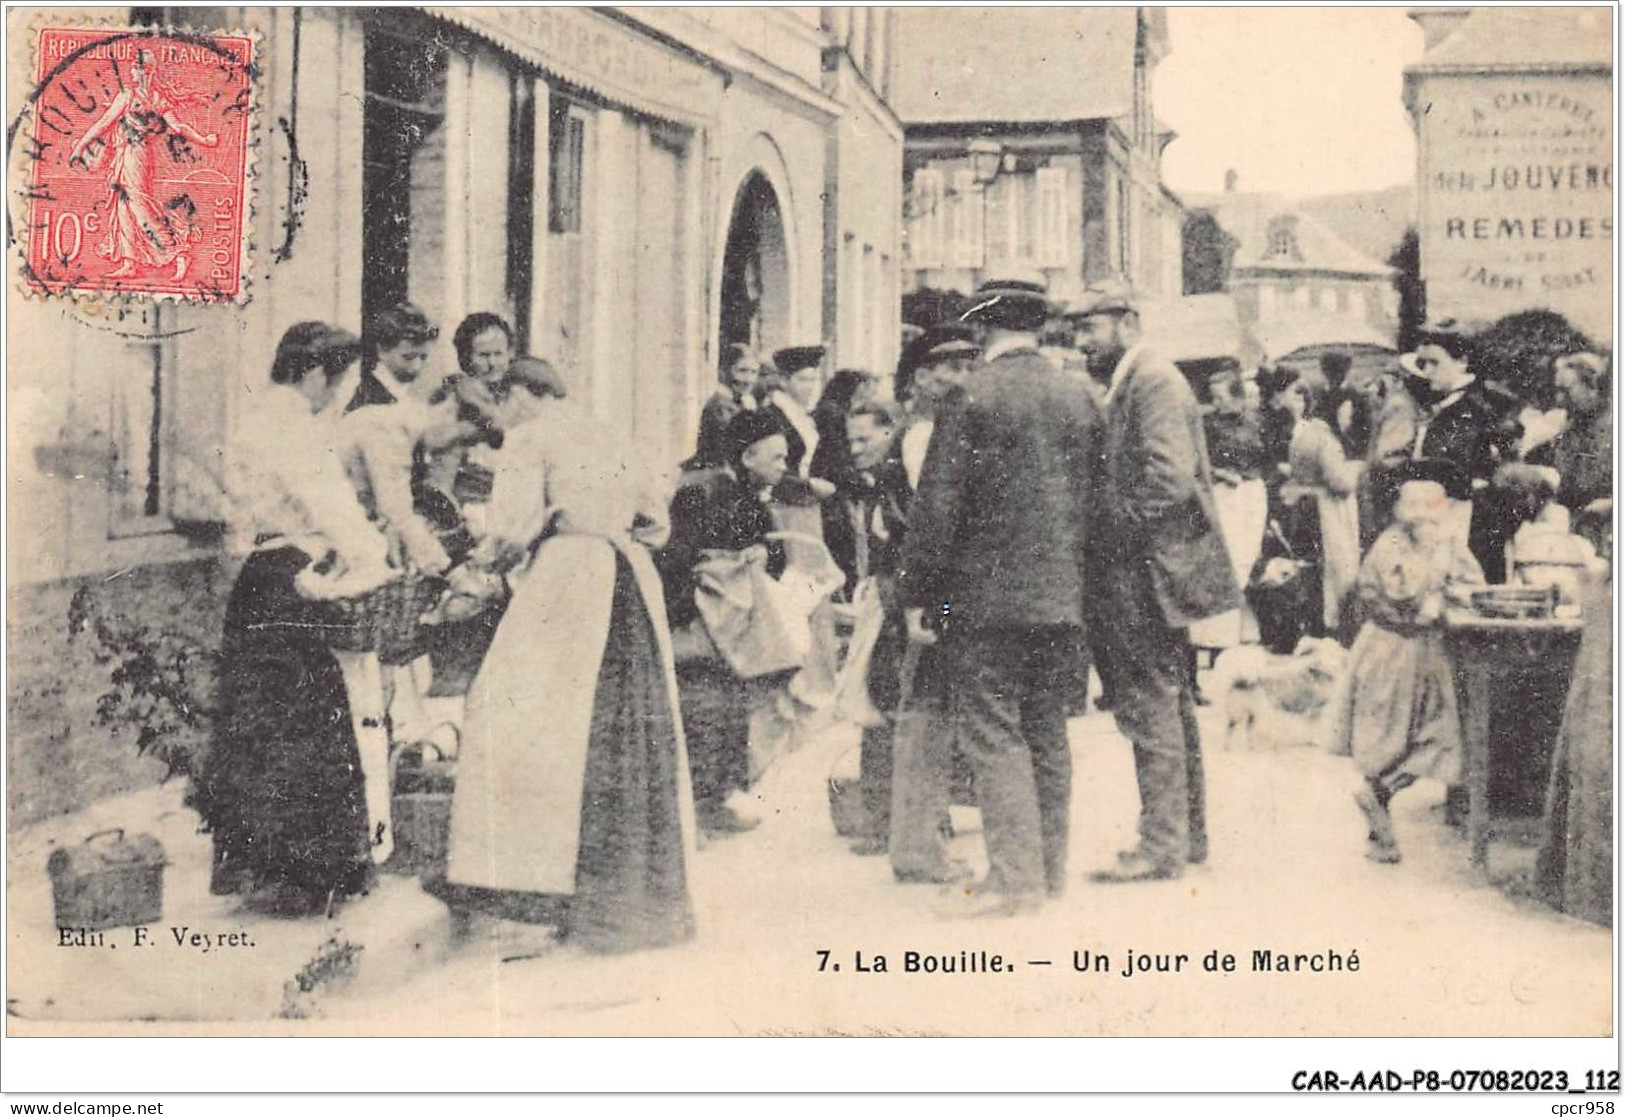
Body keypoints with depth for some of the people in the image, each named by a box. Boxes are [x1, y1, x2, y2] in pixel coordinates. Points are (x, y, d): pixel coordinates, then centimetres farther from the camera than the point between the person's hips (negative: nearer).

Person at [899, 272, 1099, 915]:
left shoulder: (971, 398, -11)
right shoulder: (1078, 399, 8)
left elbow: (938, 506, -12)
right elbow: (1094, 496, 12)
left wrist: (918, 595, -6)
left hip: (986, 597, -6)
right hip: (1064, 598, 6)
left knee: (993, 734, -2)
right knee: (1047, 731, 14)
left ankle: (1014, 876, -4)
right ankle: (1050, 866, 22)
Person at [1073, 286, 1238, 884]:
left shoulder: (1152, 381, -14)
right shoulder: (1127, 386, 17)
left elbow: (1169, 477, -24)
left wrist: (1114, 534, -18)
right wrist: (1102, 537, 9)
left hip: (1148, 572, -10)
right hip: (1147, 571, 10)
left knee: (1149, 707, -7)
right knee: (1170, 705, 15)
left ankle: (1161, 846, -2)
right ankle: (1187, 834, 23)